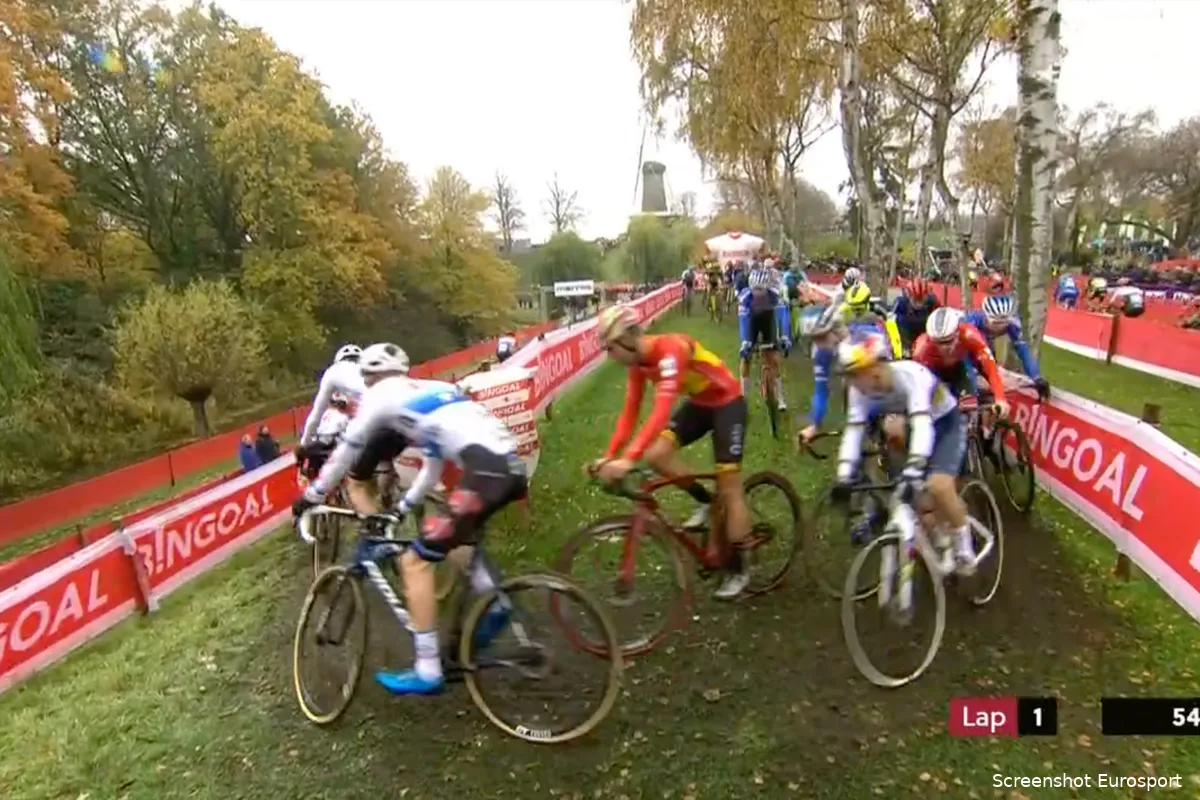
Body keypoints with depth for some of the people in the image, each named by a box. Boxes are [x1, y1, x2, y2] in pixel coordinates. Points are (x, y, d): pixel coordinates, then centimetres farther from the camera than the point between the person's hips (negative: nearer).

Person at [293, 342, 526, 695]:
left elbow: (345, 452, 19)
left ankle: (427, 672, 8)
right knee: (456, 531, 34)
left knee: (415, 561, 3)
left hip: (486, 472, -9)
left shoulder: (381, 395, 11)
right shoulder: (432, 390, 31)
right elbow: (433, 469, 36)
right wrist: (401, 508, 44)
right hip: (513, 467, 9)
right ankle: (492, 606, 23)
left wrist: (311, 497, 33)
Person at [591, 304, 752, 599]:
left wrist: (628, 459, -51)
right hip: (698, 403, 7)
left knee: (729, 488, -5)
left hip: (727, 403, -7)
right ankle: (704, 501, 13)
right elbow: (629, 412, -6)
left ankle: (737, 569, 10)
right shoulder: (639, 361, -8)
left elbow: (662, 410, -44)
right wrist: (610, 455, -16)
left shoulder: (670, 349, -34)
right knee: (656, 455, -12)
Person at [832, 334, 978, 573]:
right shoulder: (861, 389, -20)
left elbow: (922, 425, -47)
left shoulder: (911, 375, -36)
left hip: (946, 424, -5)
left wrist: (912, 472, -57)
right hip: (910, 427, 5)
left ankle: (963, 541, 1)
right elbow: (853, 431, -22)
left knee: (939, 486, -24)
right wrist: (844, 477, -31)